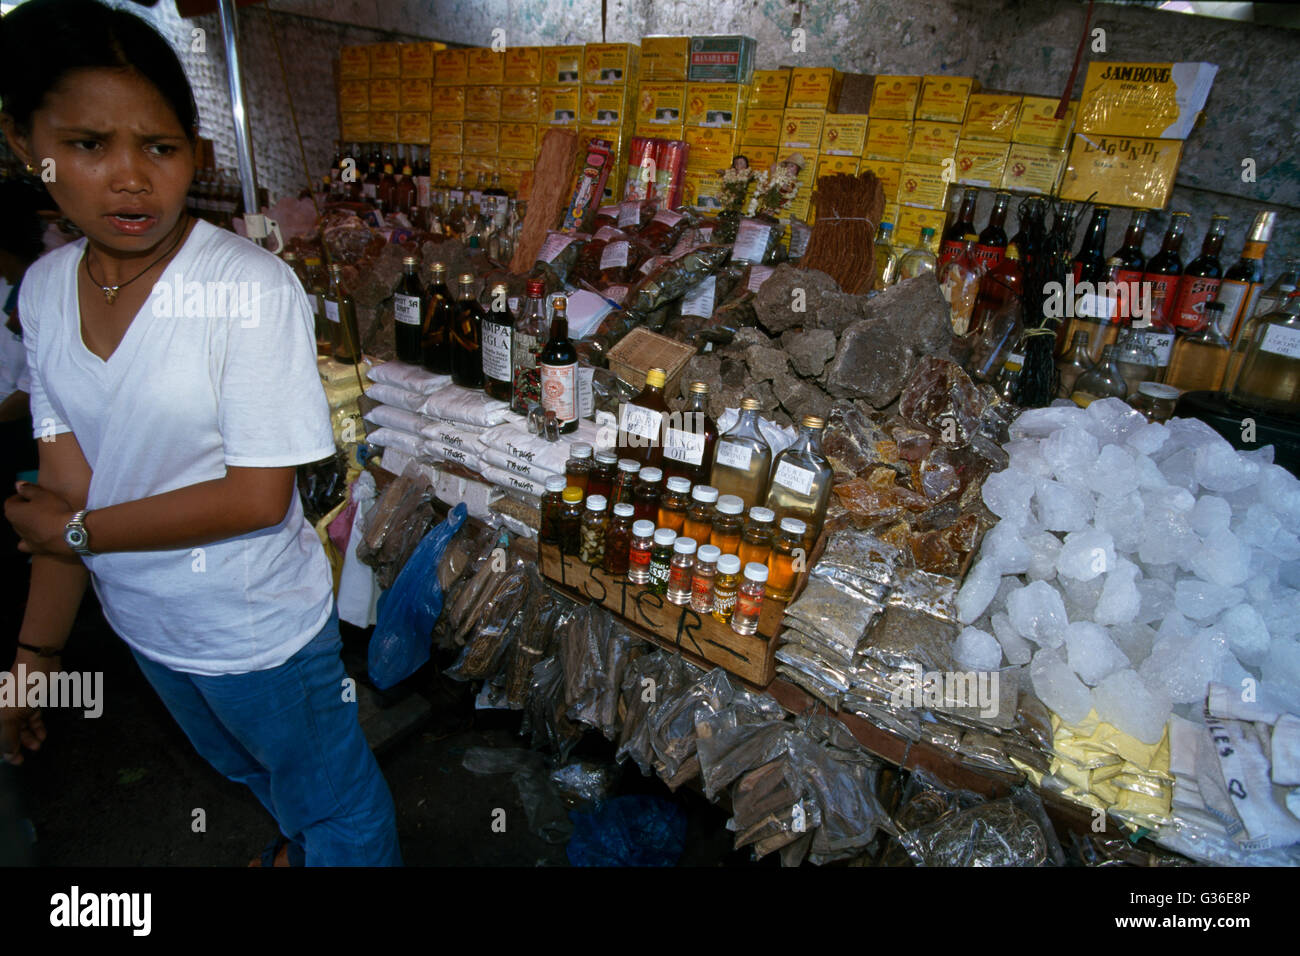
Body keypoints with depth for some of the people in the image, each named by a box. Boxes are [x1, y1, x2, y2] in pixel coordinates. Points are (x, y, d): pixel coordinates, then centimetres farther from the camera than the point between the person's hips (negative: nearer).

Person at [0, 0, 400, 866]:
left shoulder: (253, 288, -25)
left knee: (334, 803, 19)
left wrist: (78, 532, -14)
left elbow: (260, 497, -25)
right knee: (248, 768, 34)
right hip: (141, 620, 7)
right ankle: (299, 839, 65)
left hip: (262, 630, -7)